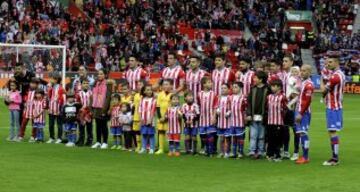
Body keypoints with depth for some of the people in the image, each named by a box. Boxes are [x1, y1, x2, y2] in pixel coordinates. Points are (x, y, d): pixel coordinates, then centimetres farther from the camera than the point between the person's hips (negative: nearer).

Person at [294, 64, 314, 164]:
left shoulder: (309, 84, -14)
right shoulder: (302, 82, 15)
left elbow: (307, 101, -18)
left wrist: (301, 113, -19)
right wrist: (298, 112, 16)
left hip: (304, 113, -9)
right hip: (299, 111, 9)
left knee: (303, 133, -9)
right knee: (300, 133, 9)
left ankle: (306, 157, -6)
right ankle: (304, 155, 15)